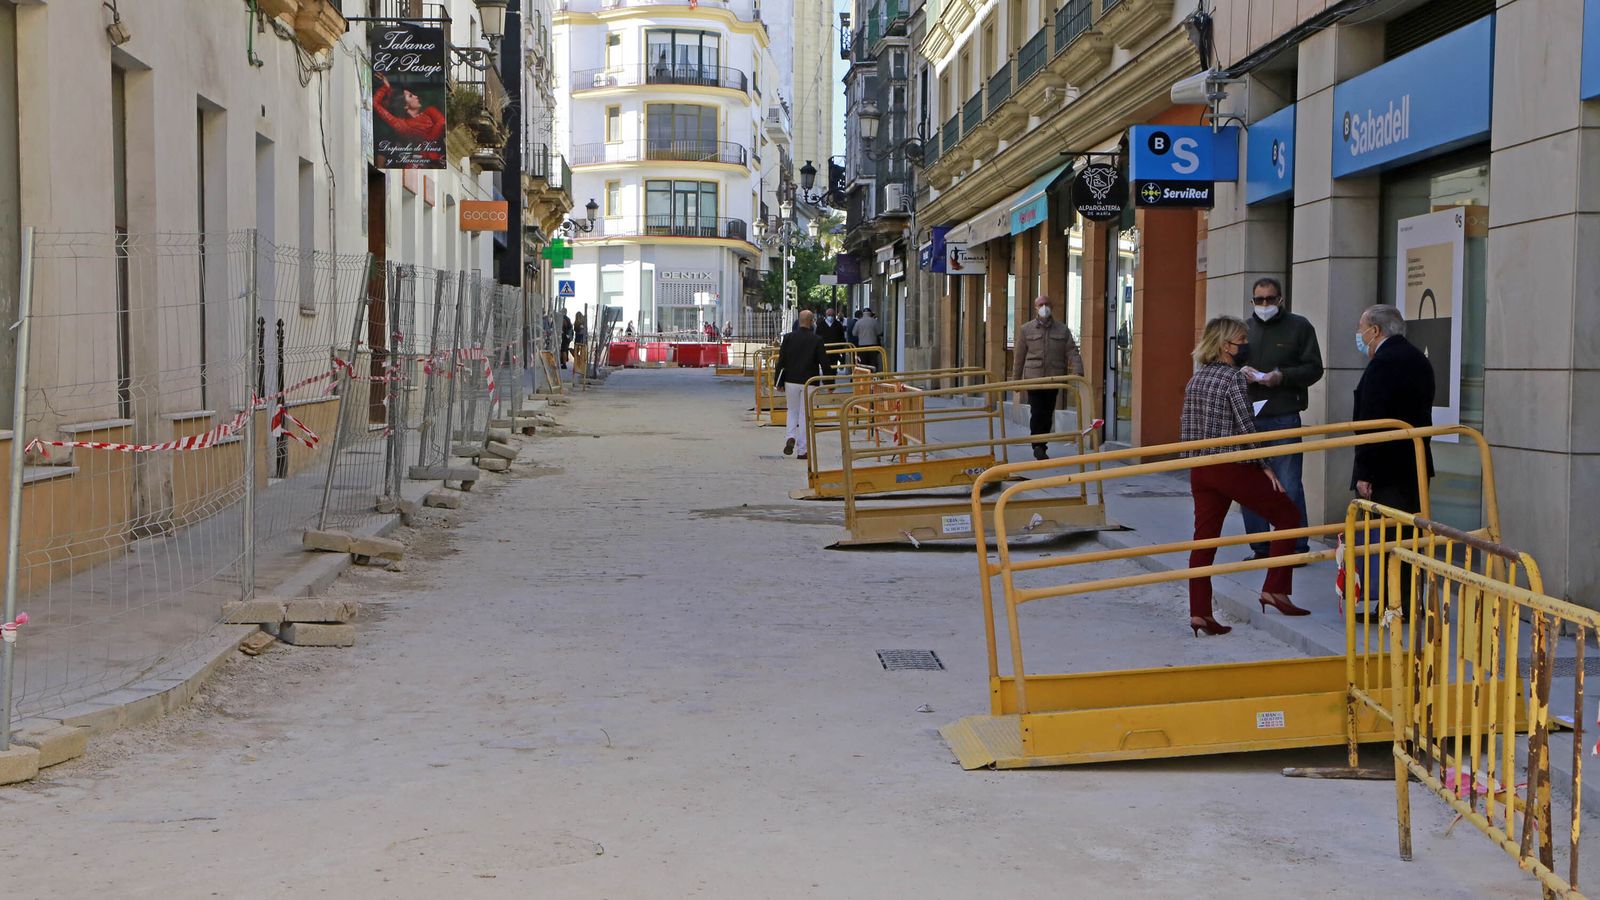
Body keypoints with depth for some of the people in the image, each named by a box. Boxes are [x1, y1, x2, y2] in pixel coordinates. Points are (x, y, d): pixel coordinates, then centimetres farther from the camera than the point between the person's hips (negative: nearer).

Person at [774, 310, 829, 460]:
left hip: (791, 381, 2)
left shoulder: (788, 338, -2)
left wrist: (779, 381, 6)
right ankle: (803, 450, 6)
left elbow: (781, 361, -1)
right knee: (805, 414, 5)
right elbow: (824, 362, -6)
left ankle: (790, 438, -4)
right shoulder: (816, 340, -8)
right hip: (809, 382, -2)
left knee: (792, 411, 19)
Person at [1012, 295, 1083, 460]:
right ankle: (1038, 446, -6)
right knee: (1037, 413, -11)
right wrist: (1016, 379, 10)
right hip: (1033, 378, -2)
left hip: (1054, 379, 2)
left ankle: (1042, 446, 20)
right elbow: (1019, 357, 8)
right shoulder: (1027, 330, 4)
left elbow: (1072, 353, -1)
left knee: (1048, 415, 8)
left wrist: (1077, 372, -17)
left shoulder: (1062, 330, 5)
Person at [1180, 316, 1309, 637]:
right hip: (1232, 468, -8)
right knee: (1287, 515, 7)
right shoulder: (1232, 377, -11)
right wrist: (1265, 466, -6)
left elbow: (1186, 430, 13)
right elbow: (1246, 427, -15)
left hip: (1200, 471, 8)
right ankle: (1275, 590, 5)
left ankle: (1199, 612, 6)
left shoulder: (1196, 378, 12)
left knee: (1204, 537, 8)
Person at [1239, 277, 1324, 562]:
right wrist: (1239, 371, -5)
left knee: (1288, 485, -4)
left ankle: (1297, 547, 5)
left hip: (1283, 419, -4)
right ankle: (1260, 547, 15)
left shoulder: (1299, 326, 3)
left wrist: (1283, 376, -15)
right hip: (1248, 418, 4)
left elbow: (1314, 368, 0)